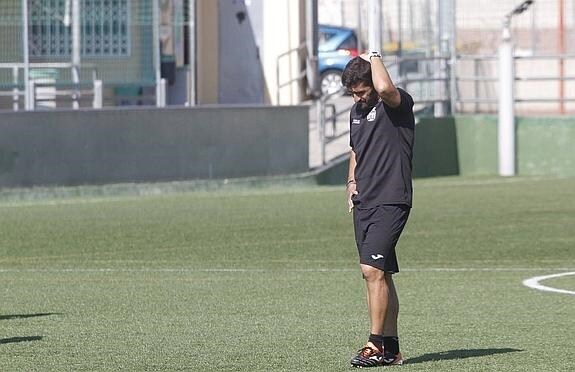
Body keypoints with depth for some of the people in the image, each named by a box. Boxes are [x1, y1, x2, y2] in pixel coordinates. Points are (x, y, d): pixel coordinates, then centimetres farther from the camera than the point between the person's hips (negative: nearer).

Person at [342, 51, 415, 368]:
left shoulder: (398, 103, -9)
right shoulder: (356, 111, 15)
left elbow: (385, 88, -34)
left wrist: (375, 58, -16)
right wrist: (351, 181, 13)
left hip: (391, 202, -8)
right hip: (364, 202, 8)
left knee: (372, 270, -17)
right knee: (380, 274, 9)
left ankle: (375, 345, -14)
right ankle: (391, 348, 13)